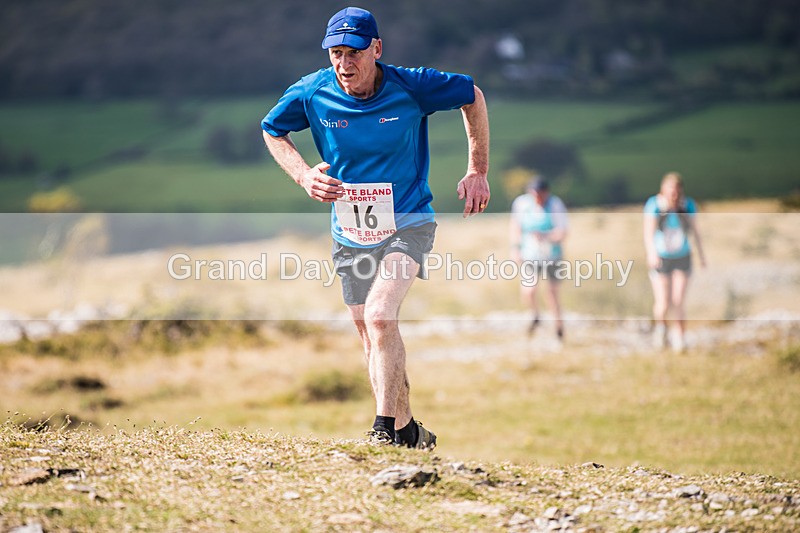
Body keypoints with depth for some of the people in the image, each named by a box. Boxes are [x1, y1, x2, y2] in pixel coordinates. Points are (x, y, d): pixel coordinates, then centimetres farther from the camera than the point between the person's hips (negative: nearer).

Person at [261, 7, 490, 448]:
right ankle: (406, 430, 27)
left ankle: (385, 428, -24)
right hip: (350, 233, 4)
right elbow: (271, 130, 9)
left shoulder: (411, 87, -15)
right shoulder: (311, 93, -10)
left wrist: (477, 171, 1)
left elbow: (472, 96, 2)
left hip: (407, 224, -4)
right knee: (370, 337, 10)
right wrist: (303, 175, -8)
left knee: (380, 318, -25)